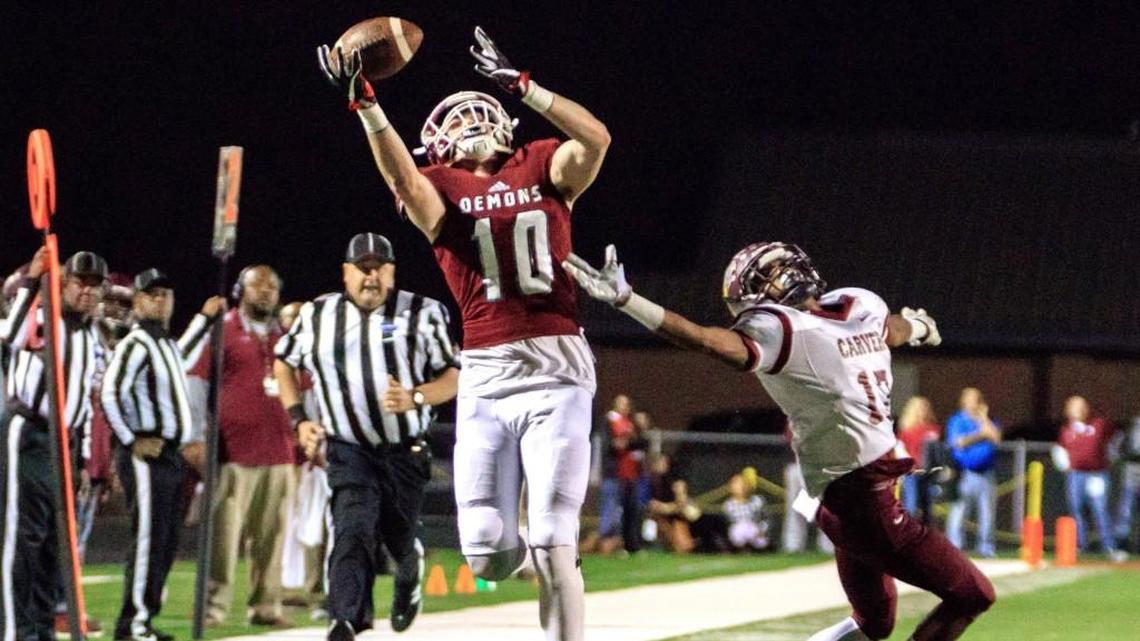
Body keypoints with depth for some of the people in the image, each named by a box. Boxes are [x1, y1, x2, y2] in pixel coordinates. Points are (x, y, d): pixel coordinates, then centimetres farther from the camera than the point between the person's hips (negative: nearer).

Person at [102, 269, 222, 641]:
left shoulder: (166, 344, 18)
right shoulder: (135, 344, -12)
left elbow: (182, 359, 44)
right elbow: (110, 394, -24)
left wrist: (205, 319, 44)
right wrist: (131, 441, -19)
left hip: (170, 455, 10)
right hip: (146, 456, -10)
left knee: (166, 544, 11)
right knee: (149, 538, -12)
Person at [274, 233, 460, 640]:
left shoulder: (421, 314, -4)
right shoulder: (317, 316, 4)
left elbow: (454, 377, -2)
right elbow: (284, 363, 20)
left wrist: (415, 398, -22)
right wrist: (299, 420, 7)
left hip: (406, 453, 0)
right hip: (349, 451, 0)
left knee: (400, 538, 12)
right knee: (353, 530, -20)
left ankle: (410, 575, 48)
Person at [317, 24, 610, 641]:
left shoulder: (541, 168, 9)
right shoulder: (438, 189, 8)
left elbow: (595, 139, -11)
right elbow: (403, 180, -15)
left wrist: (521, 85, -13)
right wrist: (365, 104, -28)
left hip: (556, 372, -2)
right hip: (485, 377, 2)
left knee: (553, 552, -7)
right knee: (488, 558, 2)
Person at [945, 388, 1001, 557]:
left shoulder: (989, 421, 15)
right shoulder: (957, 421, 6)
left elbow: (996, 438, -4)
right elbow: (958, 443, -9)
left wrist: (983, 419, -5)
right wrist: (980, 435, -8)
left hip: (986, 473, 3)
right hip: (965, 474, -3)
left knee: (987, 511, 3)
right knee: (959, 511, -8)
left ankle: (985, 548, 9)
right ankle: (954, 547, -6)